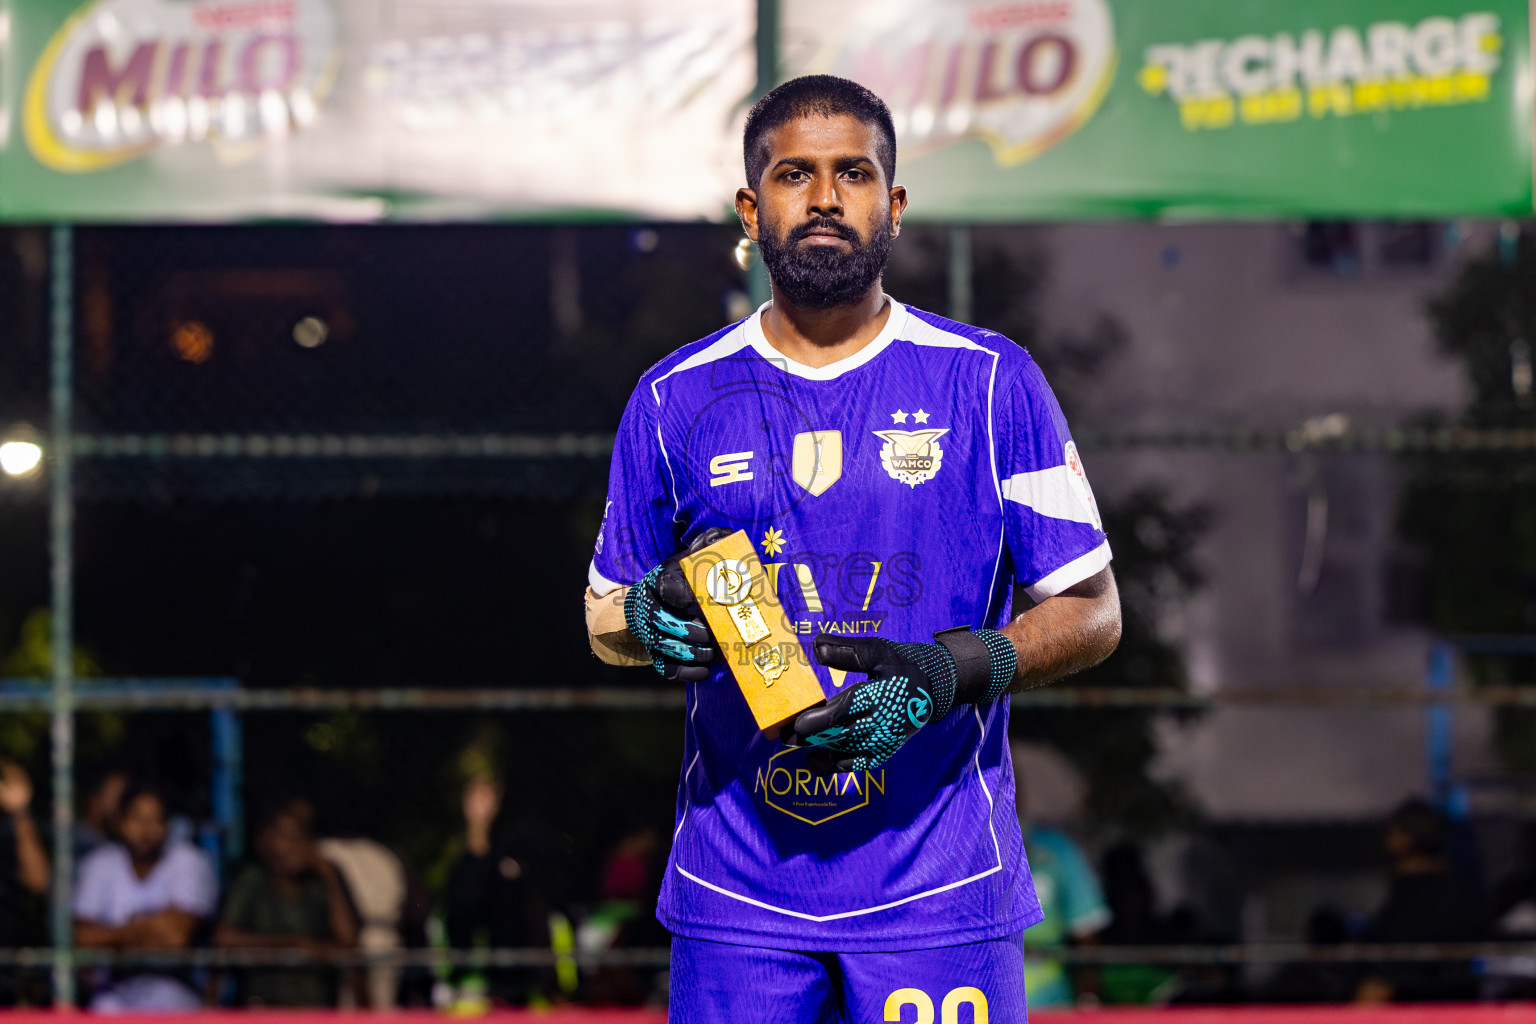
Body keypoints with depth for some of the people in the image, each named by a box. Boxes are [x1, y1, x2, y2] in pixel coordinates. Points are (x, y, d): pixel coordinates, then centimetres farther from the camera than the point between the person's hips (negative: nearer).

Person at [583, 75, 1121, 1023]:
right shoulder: (675, 401, 8)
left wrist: (948, 674, -14)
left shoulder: (991, 383, 3)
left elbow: (1091, 612, 4)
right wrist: (651, 616, -8)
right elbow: (605, 617, 16)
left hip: (943, 884, -1)